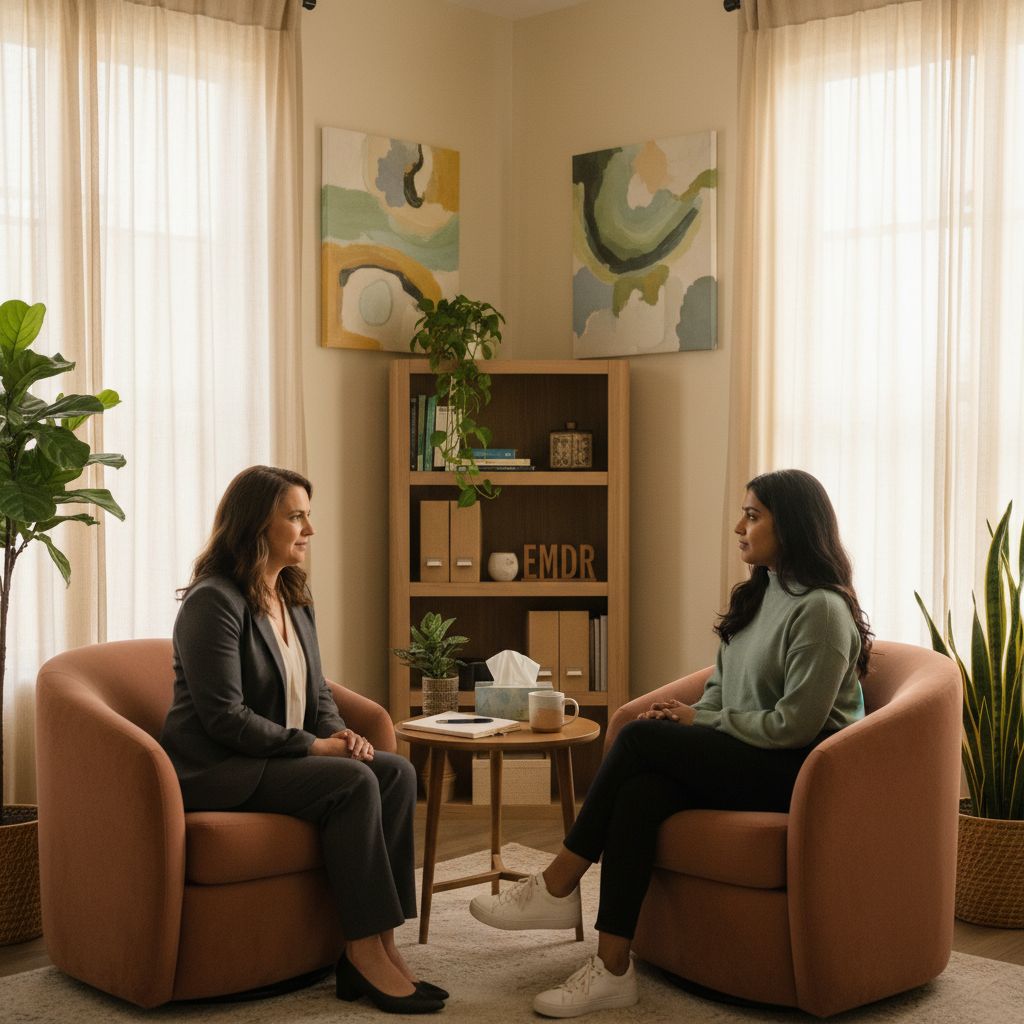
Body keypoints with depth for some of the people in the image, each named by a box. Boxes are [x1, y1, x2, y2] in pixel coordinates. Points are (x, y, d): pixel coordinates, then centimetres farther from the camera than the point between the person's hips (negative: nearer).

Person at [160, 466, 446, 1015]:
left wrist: (338, 732, -4)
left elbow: (317, 691, 18)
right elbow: (225, 717, -20)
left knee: (396, 773, -13)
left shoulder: (295, 600, 13)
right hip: (217, 771, -8)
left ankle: (379, 944, -16)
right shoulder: (213, 601, -14)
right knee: (353, 782, -28)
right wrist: (313, 745, -20)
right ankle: (365, 950, -20)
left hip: (281, 757, 9)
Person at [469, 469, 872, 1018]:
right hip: (741, 760, 8)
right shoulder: (755, 595, 15)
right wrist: (687, 714, -2)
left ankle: (558, 886, -12)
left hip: (798, 769, -8)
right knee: (640, 791, -23)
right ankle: (612, 969, -26)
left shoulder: (821, 609, -13)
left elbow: (794, 725, -18)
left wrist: (700, 720, -10)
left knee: (639, 737, -23)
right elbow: (721, 686, 19)